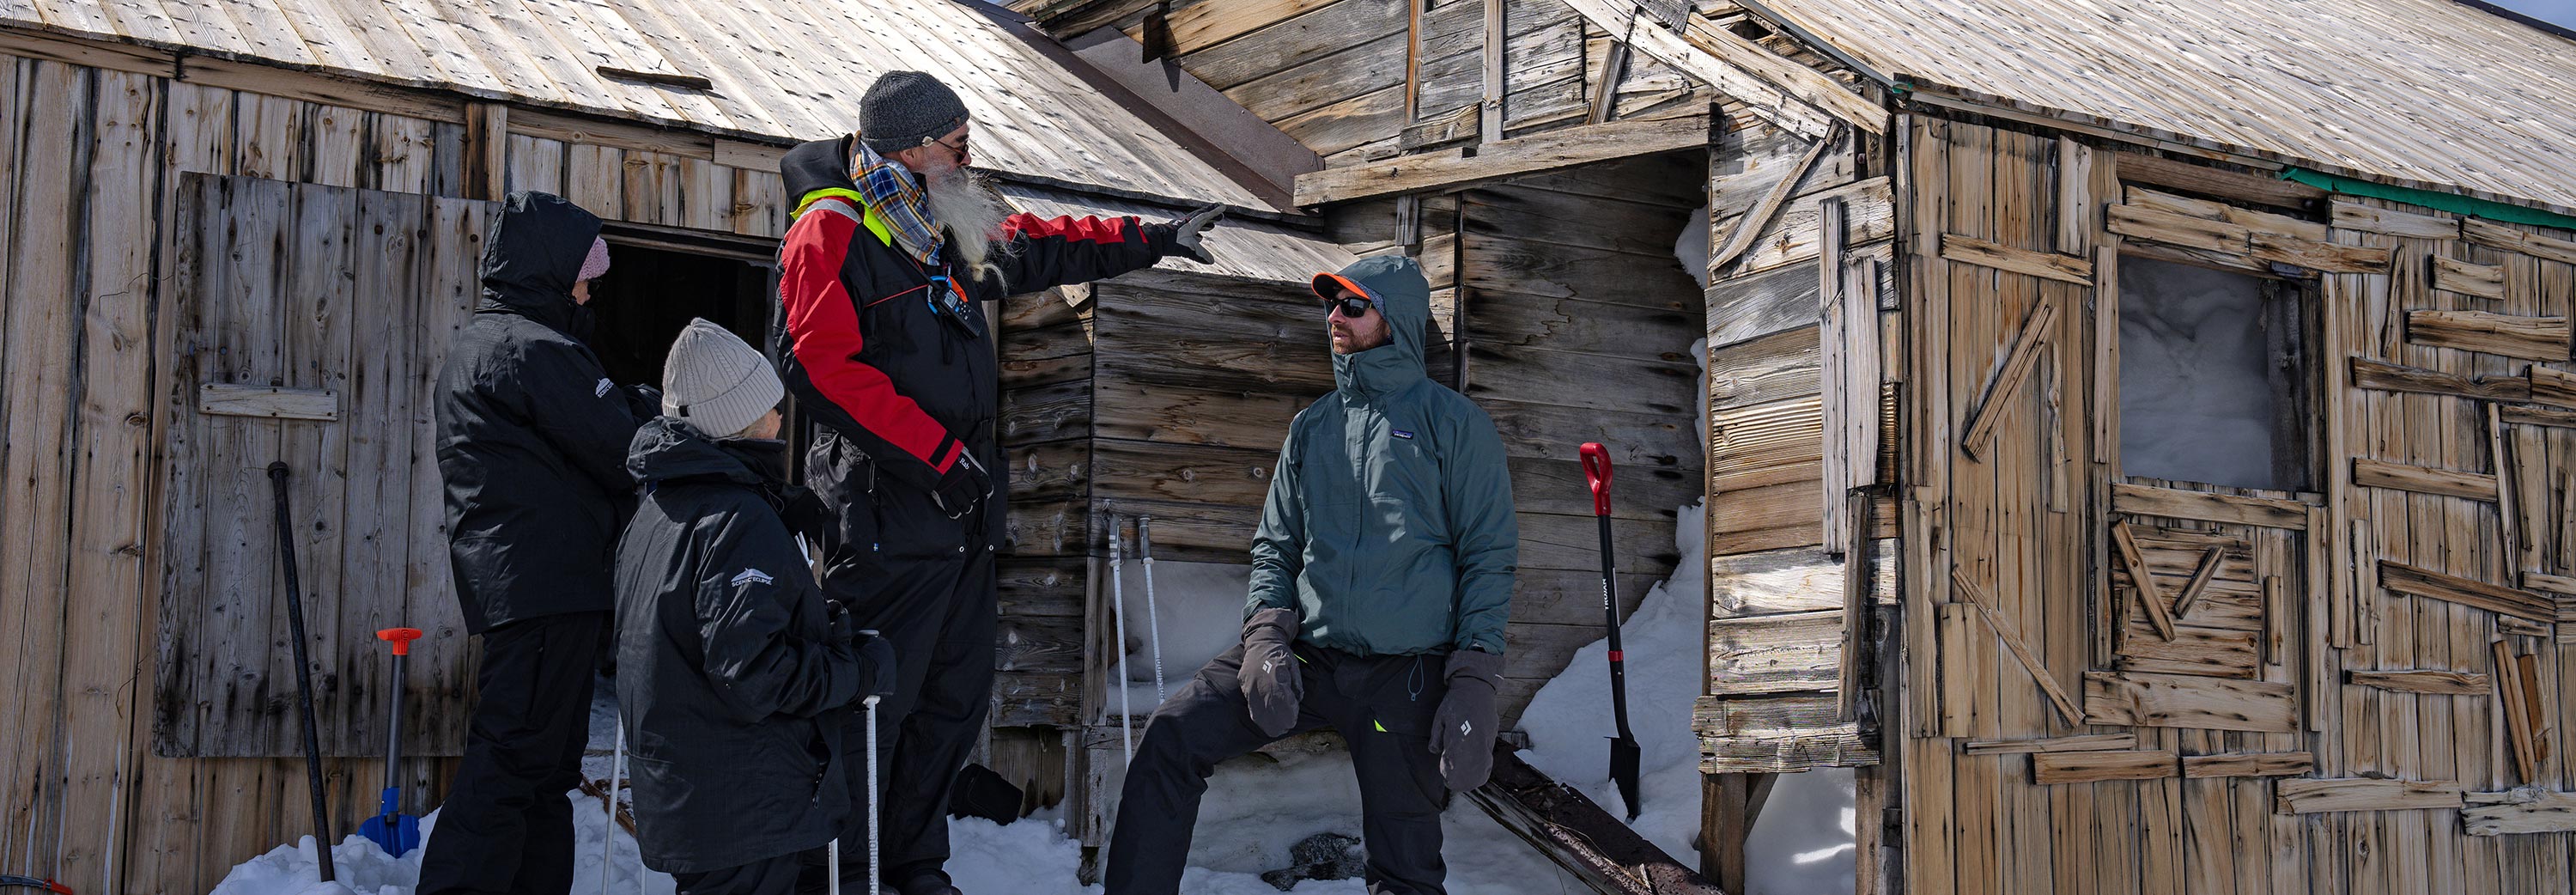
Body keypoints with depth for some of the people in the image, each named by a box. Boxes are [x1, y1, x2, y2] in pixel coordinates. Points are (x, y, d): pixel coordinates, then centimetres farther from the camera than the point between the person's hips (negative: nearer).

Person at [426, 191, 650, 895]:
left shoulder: (472, 347, 21)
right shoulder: (535, 349, -11)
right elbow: (621, 452, -12)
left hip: (504, 584, 10)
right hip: (549, 586, -10)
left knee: (542, 764, 14)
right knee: (515, 757, -12)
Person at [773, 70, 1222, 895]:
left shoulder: (948, 233, 16)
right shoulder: (832, 232, -10)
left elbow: (1039, 247, 32)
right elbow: (821, 364, -19)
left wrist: (1152, 239, 32)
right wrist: (938, 451, -20)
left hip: (963, 515, 9)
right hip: (887, 518, -9)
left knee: (954, 702, 14)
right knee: (870, 707, -6)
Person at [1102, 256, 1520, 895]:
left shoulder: (1452, 423, 3)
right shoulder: (1311, 428, 17)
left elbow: (1489, 556, -2)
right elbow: (1275, 547, 17)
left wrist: (1473, 686, -11)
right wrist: (1265, 637, -3)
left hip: (1407, 673, -4)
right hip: (1305, 656, 4)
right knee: (1171, 739, -14)